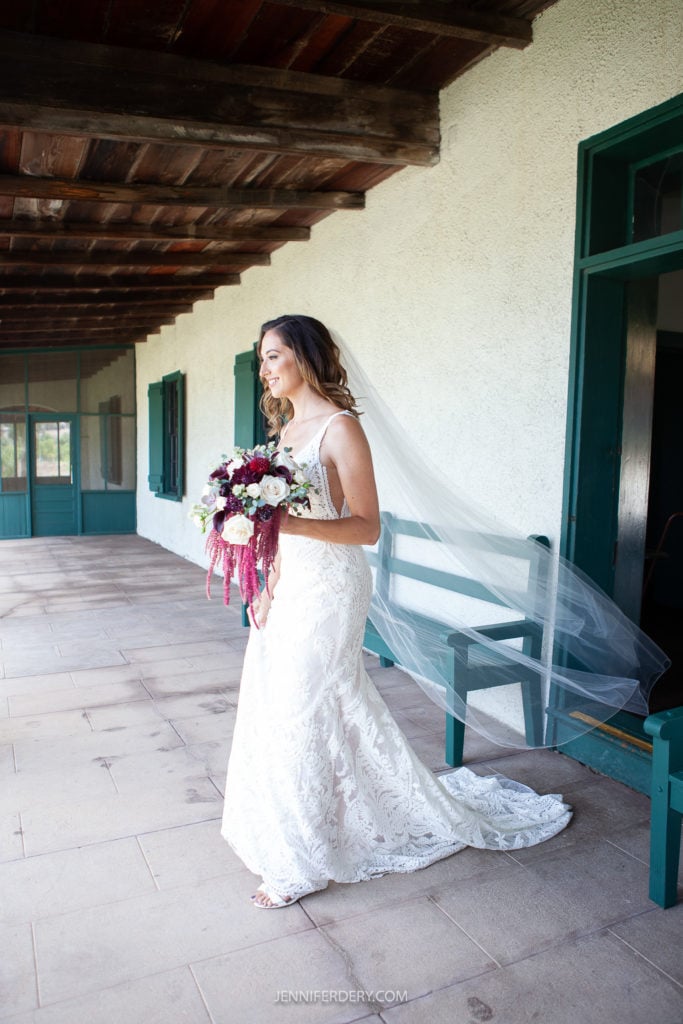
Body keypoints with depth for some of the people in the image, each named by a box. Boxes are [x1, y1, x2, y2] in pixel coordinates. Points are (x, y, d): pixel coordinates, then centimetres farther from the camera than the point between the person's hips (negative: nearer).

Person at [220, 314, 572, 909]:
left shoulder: (339, 426, -15)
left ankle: (306, 862, 22)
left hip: (329, 589, -9)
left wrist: (294, 524, -29)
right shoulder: (288, 426, 12)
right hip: (292, 586, 9)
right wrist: (269, 588, 11)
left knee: (303, 714, 2)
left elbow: (366, 527, -17)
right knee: (278, 709, 17)